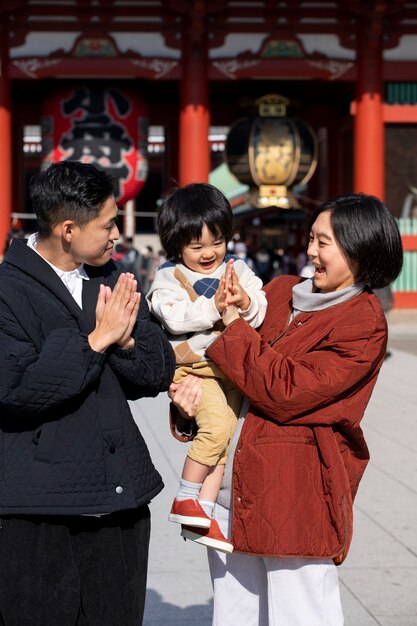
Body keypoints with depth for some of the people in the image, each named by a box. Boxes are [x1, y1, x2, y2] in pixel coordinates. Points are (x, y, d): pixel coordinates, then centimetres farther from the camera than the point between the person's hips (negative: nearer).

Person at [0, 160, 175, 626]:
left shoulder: (113, 280, 12)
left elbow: (158, 374, 8)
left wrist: (125, 339, -12)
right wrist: (97, 340, -16)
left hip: (120, 498, 6)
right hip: (40, 511, -5)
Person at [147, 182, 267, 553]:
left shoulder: (237, 269, 12)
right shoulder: (170, 276, -1)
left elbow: (262, 312, 4)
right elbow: (174, 317, -16)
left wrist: (245, 302, -17)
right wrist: (213, 306, -25)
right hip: (195, 365, -5)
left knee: (222, 437, 4)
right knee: (216, 427, -24)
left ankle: (202, 515, 11)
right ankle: (185, 500, -9)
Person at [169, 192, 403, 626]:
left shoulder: (364, 324, -9)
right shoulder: (282, 290, 11)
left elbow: (287, 392, -17)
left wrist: (234, 325, -11)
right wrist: (195, 382, -8)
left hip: (296, 492, -6)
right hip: (231, 485, 7)